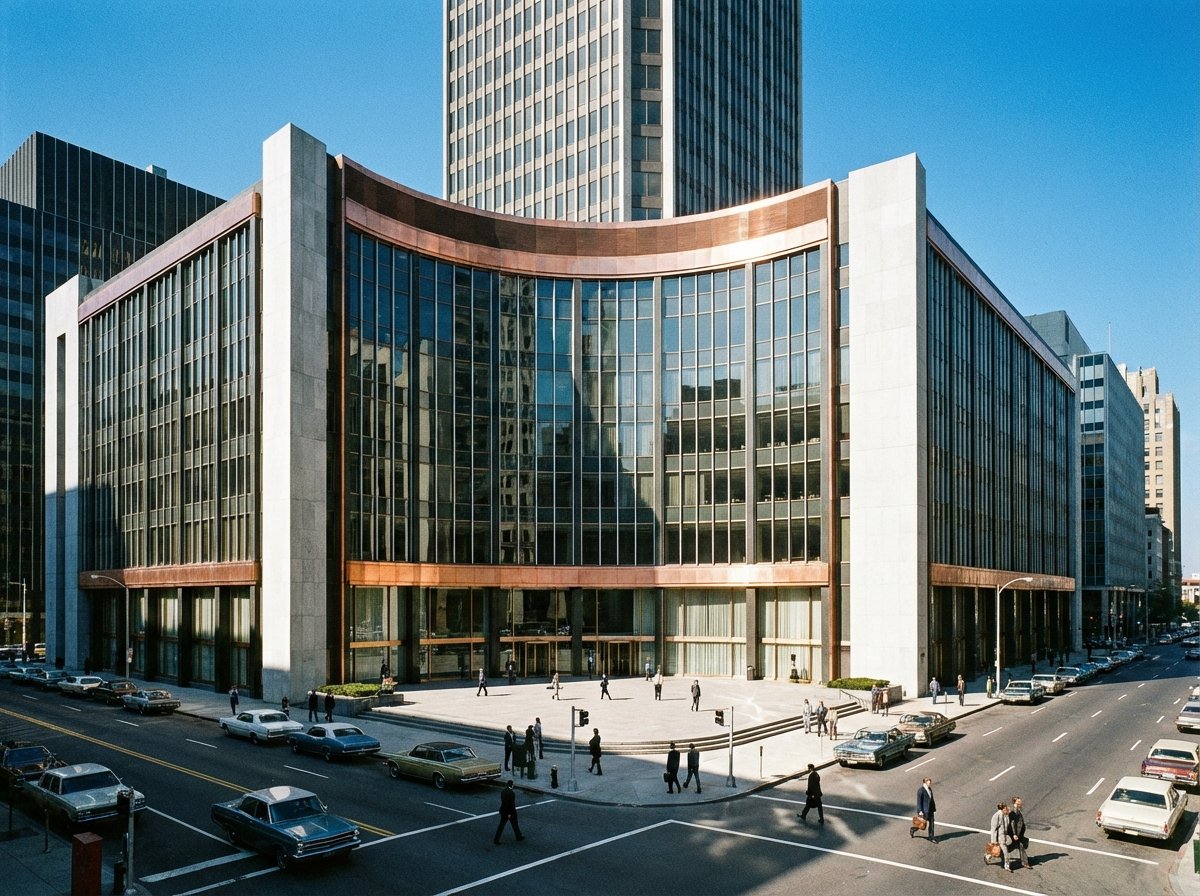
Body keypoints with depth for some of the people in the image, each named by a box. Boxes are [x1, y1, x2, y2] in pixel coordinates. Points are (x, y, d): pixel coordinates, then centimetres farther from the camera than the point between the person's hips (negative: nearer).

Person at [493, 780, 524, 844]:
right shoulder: (511, 792, -23)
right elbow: (511, 803, -23)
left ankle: (496, 839, 6)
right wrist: (510, 813, -18)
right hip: (510, 811, -6)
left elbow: (502, 801, 8)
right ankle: (519, 836, 32)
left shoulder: (502, 791, -1)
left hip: (503, 810, 6)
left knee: (501, 825, 10)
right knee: (515, 824, 14)